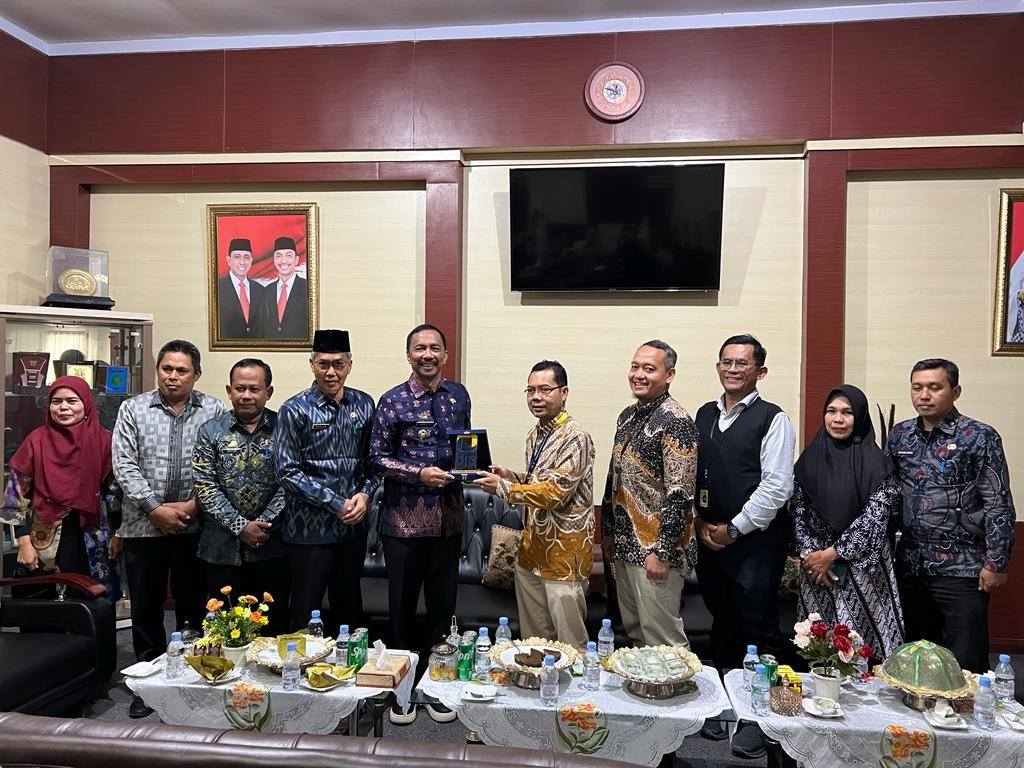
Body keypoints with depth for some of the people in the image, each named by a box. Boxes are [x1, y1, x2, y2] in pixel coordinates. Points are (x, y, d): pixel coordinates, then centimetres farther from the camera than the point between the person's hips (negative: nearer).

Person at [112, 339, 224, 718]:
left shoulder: (213, 411, 1)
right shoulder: (133, 409, 3)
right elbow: (125, 465, -3)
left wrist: (194, 504, -12)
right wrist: (155, 508, -11)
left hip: (195, 527, -1)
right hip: (144, 526, 1)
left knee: (194, 605, 8)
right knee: (146, 608, 11)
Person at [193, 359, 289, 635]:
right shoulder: (211, 431, 3)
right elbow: (205, 487, -3)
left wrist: (264, 526, -12)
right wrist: (241, 527, -11)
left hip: (272, 548, -1)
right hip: (222, 548, 1)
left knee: (273, 627, 7)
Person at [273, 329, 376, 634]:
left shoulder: (363, 404, 4)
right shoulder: (294, 411, -9)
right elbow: (288, 472, -12)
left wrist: (365, 493, -8)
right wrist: (337, 504, -15)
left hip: (353, 525, 4)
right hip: (310, 528, -4)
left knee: (349, 608, 18)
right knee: (306, 612, 7)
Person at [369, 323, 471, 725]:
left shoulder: (459, 395, 6)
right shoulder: (393, 400, -6)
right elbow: (377, 457, -6)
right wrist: (420, 474, -17)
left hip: (448, 517, 3)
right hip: (405, 518, -3)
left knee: (443, 605, 12)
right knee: (403, 606, 9)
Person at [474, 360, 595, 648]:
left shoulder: (575, 437, -17)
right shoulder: (535, 435, 11)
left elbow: (555, 492, -23)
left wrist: (503, 487, -18)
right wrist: (513, 477, 4)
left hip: (565, 550, -8)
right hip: (533, 547, 8)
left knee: (569, 640, 4)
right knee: (533, 638, 18)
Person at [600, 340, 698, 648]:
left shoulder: (675, 421, -17)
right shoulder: (627, 416, 10)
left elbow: (679, 494, -20)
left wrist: (662, 552, -20)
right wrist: (608, 531, 16)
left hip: (656, 551, -8)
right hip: (625, 545, 8)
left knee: (662, 639, 3)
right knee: (634, 633, 20)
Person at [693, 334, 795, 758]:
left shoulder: (772, 419, -8)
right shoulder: (704, 415, 10)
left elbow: (777, 486, -14)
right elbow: (692, 473, 13)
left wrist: (734, 529, -13)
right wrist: (699, 521, 2)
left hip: (755, 542, -5)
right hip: (710, 540, 6)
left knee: (759, 630, 3)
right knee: (723, 624, 17)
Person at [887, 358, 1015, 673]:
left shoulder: (979, 437, -7)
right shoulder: (900, 435, 7)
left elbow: (999, 506, -8)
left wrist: (996, 564, -11)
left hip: (960, 568, -5)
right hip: (909, 565, 5)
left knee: (965, 664, 0)